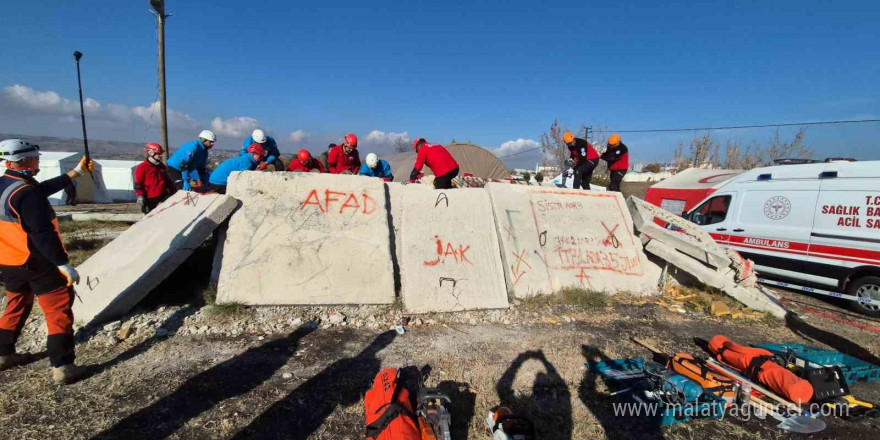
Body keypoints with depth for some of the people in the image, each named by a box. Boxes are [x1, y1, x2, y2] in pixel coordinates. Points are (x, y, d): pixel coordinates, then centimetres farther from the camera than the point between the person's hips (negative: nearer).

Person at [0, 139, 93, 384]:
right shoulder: (26, 193, -23)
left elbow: (45, 188, 17)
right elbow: (42, 234, -27)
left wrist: (77, 171, 24)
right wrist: (64, 265, -24)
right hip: (37, 263, -9)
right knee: (59, 312, -1)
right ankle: (62, 367, 0)